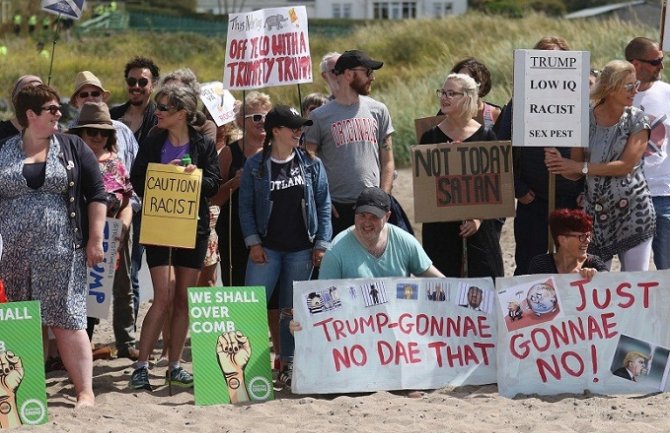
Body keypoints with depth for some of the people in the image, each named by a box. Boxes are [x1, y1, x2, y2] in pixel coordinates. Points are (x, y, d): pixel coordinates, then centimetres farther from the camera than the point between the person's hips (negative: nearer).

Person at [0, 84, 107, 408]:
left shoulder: (73, 147, 6)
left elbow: (96, 194, 4)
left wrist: (95, 240, -3)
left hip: (61, 253, -2)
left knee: (67, 321, -6)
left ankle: (85, 392, -6)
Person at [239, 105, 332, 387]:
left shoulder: (312, 164, 4)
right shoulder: (255, 165, 0)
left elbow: (323, 205, 6)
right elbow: (246, 206, 2)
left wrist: (321, 244, 0)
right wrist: (253, 242, -6)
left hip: (301, 249, 1)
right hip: (267, 247, -1)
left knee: (293, 310, 6)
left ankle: (288, 363, 14)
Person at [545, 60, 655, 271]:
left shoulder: (637, 120, -3)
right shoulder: (585, 119, 1)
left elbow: (626, 165, -14)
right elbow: (576, 174, 3)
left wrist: (583, 167, -16)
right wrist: (559, 163, -18)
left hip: (632, 211, -2)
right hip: (596, 212, 2)